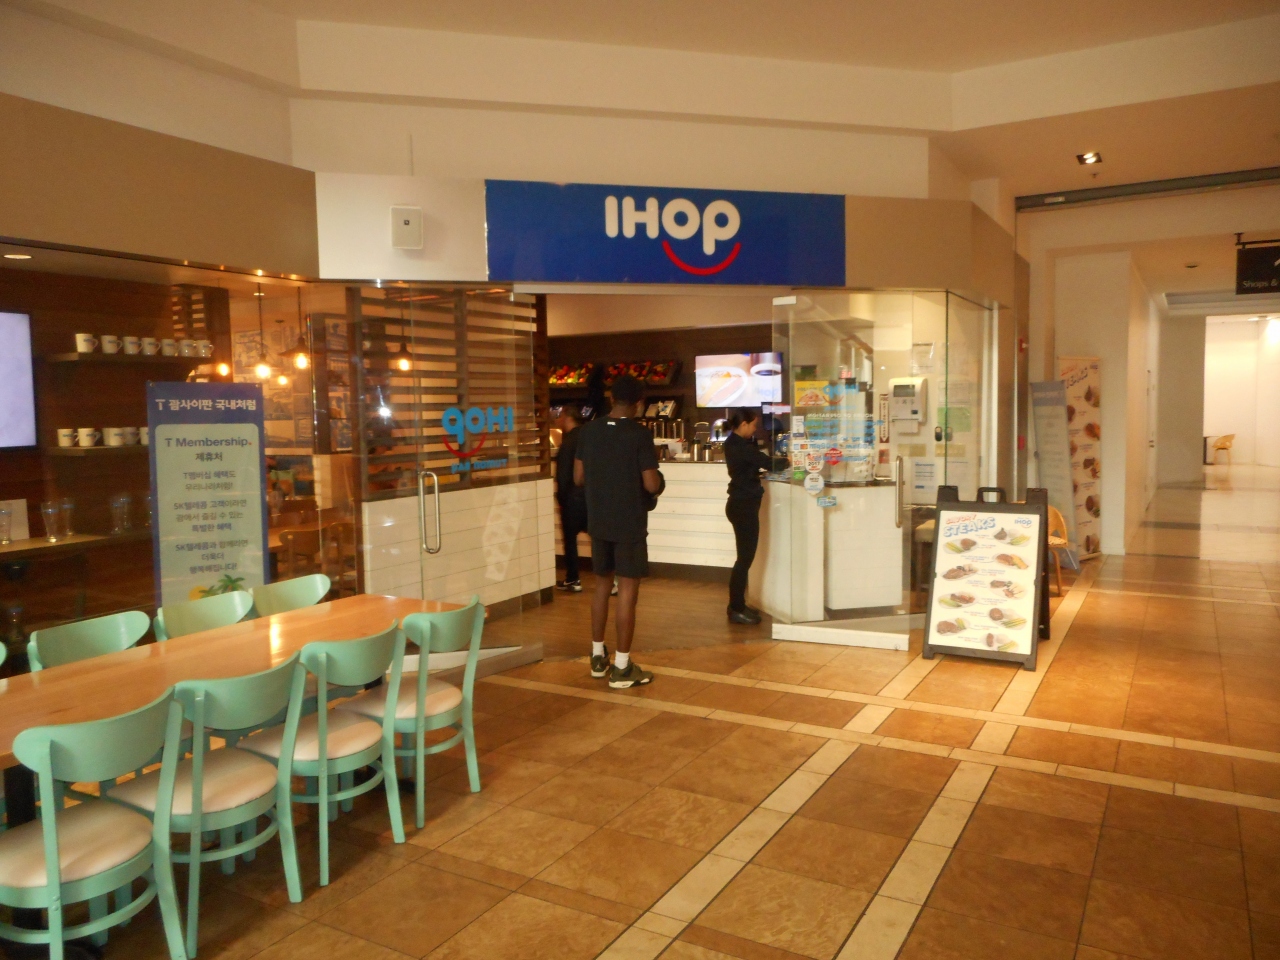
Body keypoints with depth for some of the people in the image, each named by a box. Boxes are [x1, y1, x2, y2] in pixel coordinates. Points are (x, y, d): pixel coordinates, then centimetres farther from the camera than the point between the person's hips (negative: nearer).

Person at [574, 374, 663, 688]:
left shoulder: (588, 431, 2)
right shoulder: (640, 435, -14)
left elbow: (578, 477, 7)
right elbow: (652, 484, -17)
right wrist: (657, 483, 5)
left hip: (598, 522, 6)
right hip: (630, 524, -5)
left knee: (602, 584, 18)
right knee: (628, 590, 1)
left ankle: (598, 656, 27)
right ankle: (622, 667, 5)